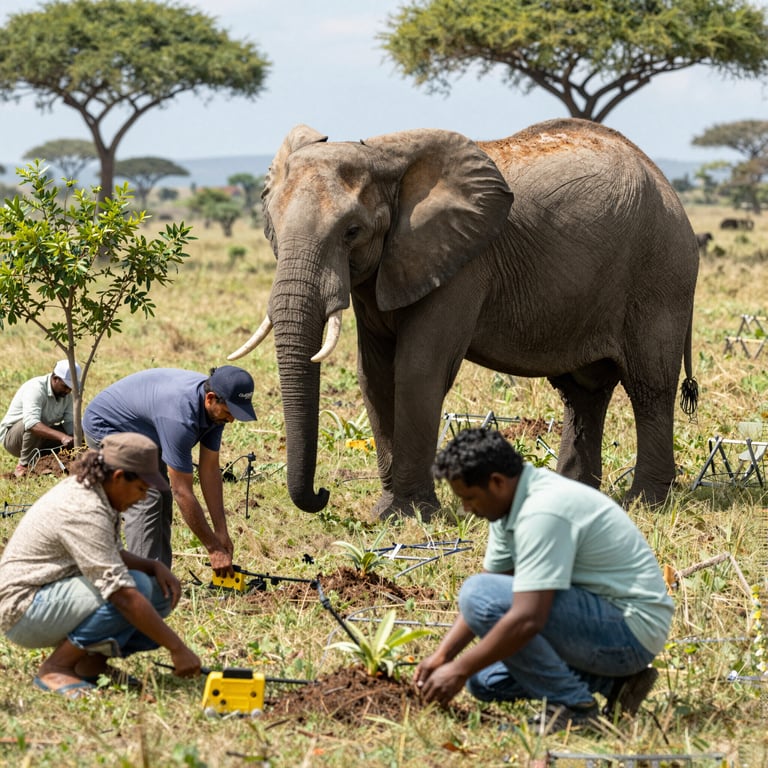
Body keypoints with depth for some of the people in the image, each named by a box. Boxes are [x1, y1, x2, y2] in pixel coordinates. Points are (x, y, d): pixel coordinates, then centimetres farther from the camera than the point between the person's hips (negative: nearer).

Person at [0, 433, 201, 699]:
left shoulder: (88, 488, 4)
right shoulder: (84, 511, -27)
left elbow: (111, 555, 20)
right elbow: (124, 596, -30)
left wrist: (154, 566, -1)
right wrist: (177, 649, -28)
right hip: (23, 610, -10)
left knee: (161, 591, -1)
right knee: (136, 588, -28)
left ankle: (91, 662, 3)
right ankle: (55, 668, -15)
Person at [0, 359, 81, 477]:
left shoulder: (67, 394, -4)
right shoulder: (36, 388, -28)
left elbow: (71, 423, -9)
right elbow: (31, 423, -43)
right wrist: (61, 436, -53)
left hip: (41, 440, 7)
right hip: (11, 436, -7)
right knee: (33, 427, -37)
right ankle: (23, 467, -22)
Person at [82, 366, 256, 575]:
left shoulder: (216, 407, -13)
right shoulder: (180, 415, -39)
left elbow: (210, 471, -5)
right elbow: (182, 492, -35)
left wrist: (221, 533, -7)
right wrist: (214, 549, -29)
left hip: (142, 433, 9)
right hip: (105, 426, -9)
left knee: (161, 501, 4)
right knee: (145, 501, -18)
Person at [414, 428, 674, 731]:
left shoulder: (543, 511, -25)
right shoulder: (512, 503, 6)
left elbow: (528, 619, -30)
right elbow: (490, 581, 16)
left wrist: (460, 670, -20)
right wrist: (442, 655, 7)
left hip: (631, 628, -10)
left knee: (481, 597, -22)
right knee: (486, 680, 11)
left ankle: (572, 706, -14)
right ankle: (613, 682, 10)